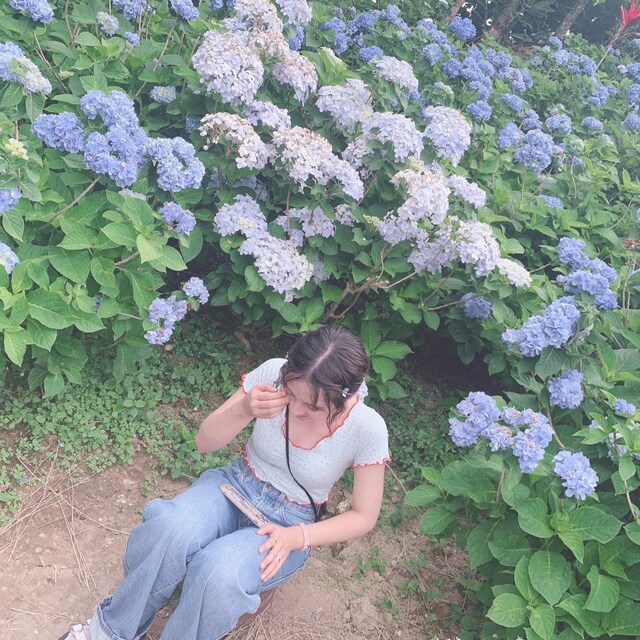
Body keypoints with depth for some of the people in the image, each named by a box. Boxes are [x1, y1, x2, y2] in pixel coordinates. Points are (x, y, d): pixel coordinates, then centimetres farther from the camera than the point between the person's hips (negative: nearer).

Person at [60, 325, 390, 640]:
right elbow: (204, 441, -7)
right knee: (169, 530, -31)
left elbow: (363, 516, -6)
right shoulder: (273, 373, -17)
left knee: (218, 573, -34)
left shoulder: (368, 429, -21)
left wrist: (297, 537, -20)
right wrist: (245, 410, -28)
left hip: (287, 523, -2)